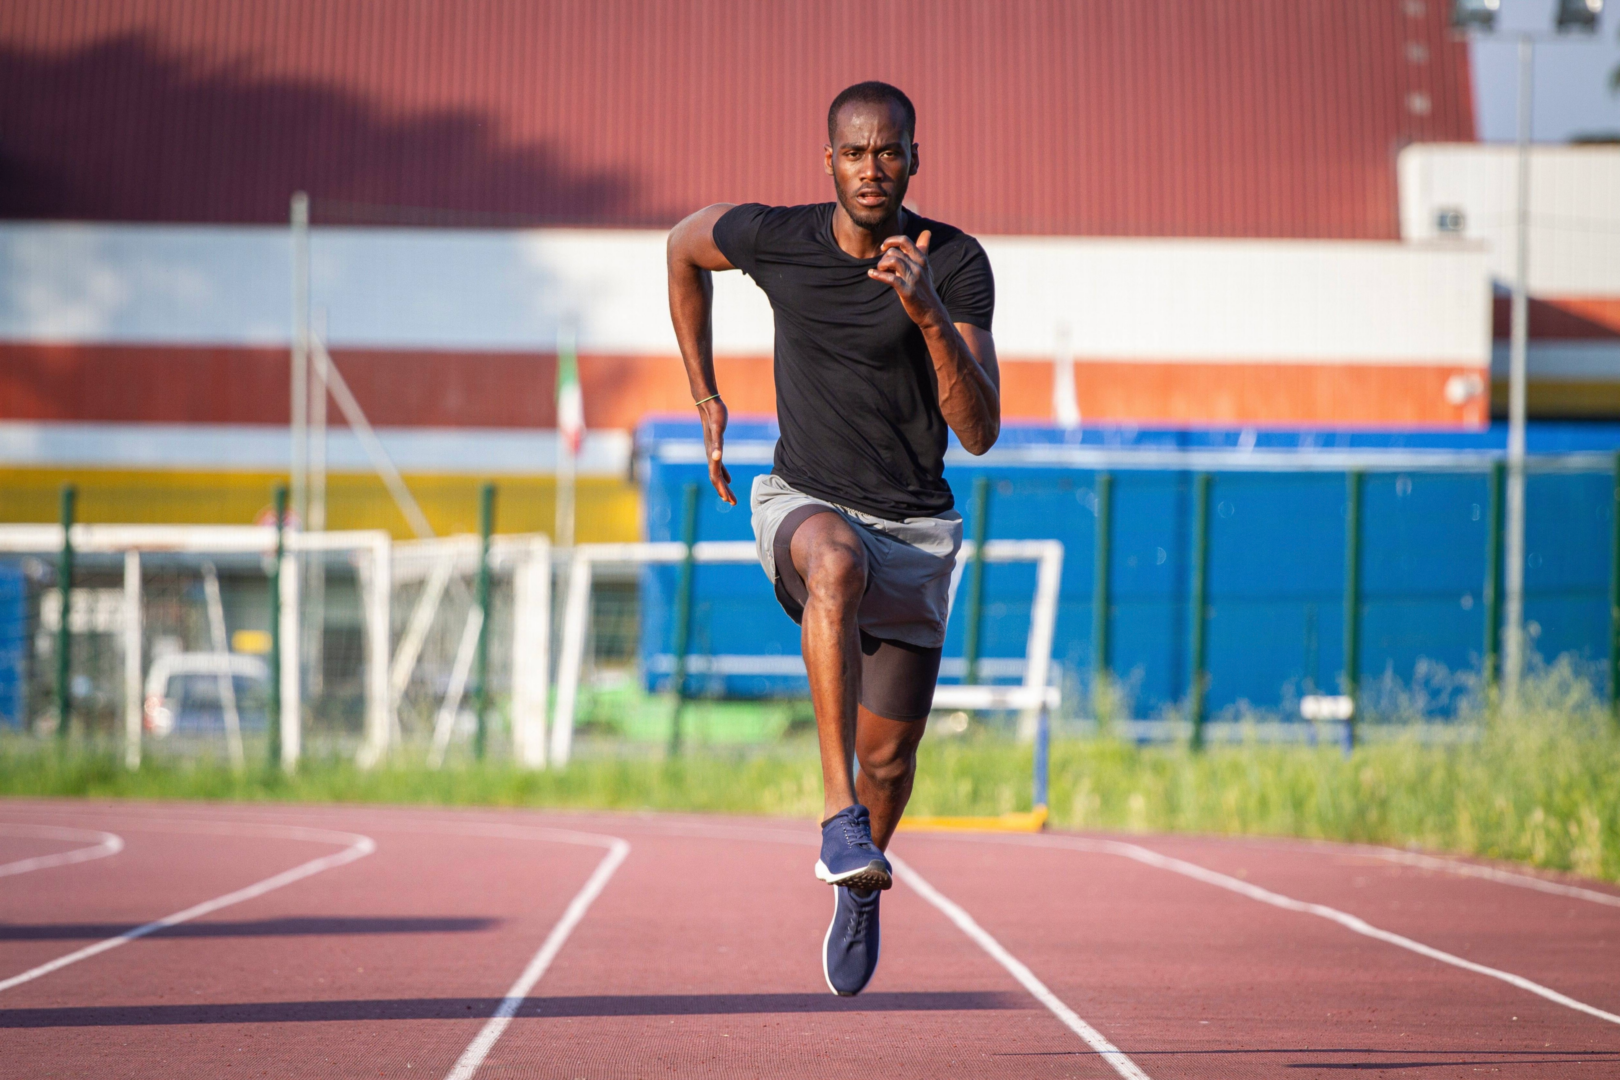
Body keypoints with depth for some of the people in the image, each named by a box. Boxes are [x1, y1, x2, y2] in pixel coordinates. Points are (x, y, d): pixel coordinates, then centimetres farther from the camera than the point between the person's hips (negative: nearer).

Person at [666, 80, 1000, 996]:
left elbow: (980, 432, -19)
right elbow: (685, 246, 14)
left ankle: (860, 883, 42)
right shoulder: (775, 239, -10)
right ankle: (840, 817, -44)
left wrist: (928, 314, -33)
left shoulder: (957, 266, -13)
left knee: (890, 757, 7)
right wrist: (706, 401, 12)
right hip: (805, 503, -1)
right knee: (836, 563, -39)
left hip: (915, 528, 1)